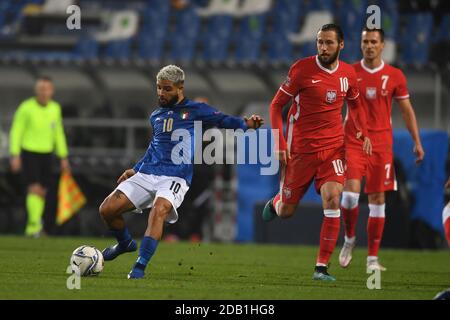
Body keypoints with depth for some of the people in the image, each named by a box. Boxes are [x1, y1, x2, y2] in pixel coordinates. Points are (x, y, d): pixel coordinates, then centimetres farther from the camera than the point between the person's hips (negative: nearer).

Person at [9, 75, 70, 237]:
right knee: (34, 189, -20)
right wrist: (15, 156, -19)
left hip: (46, 155, 5)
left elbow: (58, 133, 11)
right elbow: (16, 132, -11)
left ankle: (32, 228, 24)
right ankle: (35, 225, -24)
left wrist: (63, 158, 10)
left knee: (42, 192, 8)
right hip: (28, 153, -5)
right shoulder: (26, 107, -14)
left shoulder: (55, 108, 1)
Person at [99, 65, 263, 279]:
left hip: (175, 178, -5)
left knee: (159, 210, -35)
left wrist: (246, 124, -21)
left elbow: (222, 120, -3)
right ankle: (125, 243, 24)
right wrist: (136, 169, 28)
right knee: (107, 209, -7)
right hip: (146, 174, 5)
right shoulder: (156, 116, 20)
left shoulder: (196, 110, 5)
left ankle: (140, 267, -34)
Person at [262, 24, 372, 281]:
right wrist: (280, 143, -12)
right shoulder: (302, 69, -10)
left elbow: (355, 104, 23)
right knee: (286, 211, 5)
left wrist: (364, 131, 6)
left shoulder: (348, 73, 3)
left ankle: (322, 267, -13)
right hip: (301, 149, -2)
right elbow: (276, 105, -3)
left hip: (333, 147, 2)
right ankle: (275, 202, 47)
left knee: (332, 199, -20)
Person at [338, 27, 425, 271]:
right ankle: (349, 239, 10)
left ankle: (373, 258, 6)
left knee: (377, 199, 1)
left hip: (381, 144, 1)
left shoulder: (394, 76, 3)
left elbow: (407, 110, 10)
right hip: (353, 143, -1)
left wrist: (417, 142, 5)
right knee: (351, 193, -17)